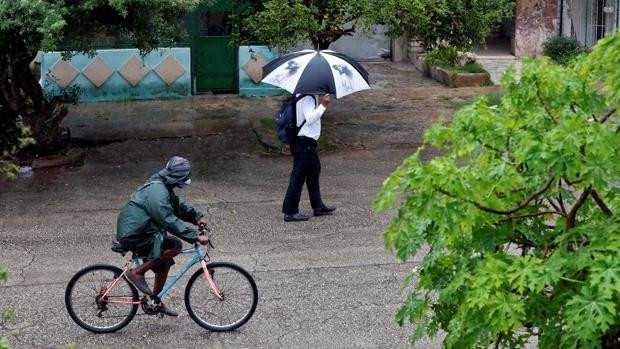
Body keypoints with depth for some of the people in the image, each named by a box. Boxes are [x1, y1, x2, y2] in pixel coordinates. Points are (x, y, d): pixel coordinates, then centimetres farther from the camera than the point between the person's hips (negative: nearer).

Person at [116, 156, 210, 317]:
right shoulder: (157, 192, -23)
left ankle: (157, 303, 30)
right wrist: (195, 237, -27)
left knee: (164, 264, 16)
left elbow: (179, 206, 20)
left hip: (133, 232, 11)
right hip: (134, 236, -11)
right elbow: (170, 221, -28)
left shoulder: (163, 187, 10)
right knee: (175, 246, -18)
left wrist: (197, 216, 5)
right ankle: (137, 272, -10)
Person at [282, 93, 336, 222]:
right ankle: (290, 212, 0)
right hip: (304, 142, -11)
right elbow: (310, 119, -27)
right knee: (298, 176, -6)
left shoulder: (304, 96, 12)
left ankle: (318, 206, 32)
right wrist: (323, 105, -26)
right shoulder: (307, 98, -18)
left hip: (308, 142, 11)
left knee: (314, 170, 20)